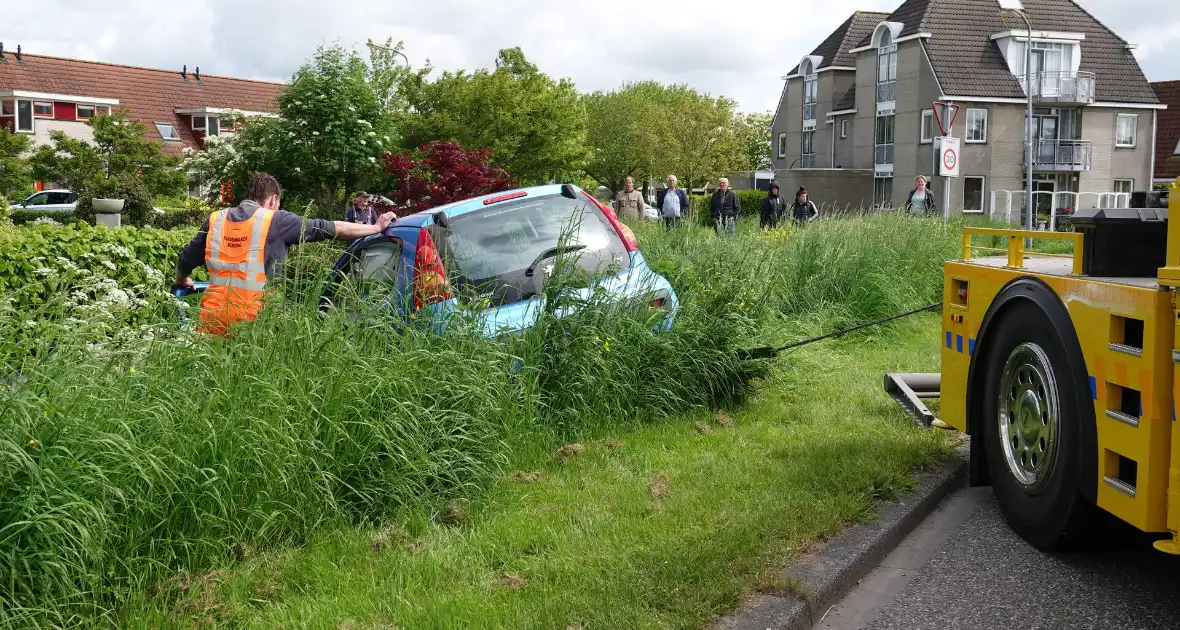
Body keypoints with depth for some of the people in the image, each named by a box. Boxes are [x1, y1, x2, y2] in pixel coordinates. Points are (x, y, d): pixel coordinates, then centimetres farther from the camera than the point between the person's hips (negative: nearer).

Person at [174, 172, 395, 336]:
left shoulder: (215, 220, 13)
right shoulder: (276, 220, 1)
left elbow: (185, 261, 21)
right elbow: (330, 229, 6)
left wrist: (181, 282, 45)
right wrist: (376, 228, 15)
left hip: (214, 315, 4)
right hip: (252, 318, -3)